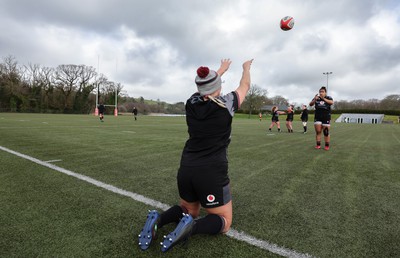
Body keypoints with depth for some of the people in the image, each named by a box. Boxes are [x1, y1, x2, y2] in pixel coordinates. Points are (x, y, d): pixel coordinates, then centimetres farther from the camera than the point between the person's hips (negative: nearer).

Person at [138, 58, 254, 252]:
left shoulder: (192, 102, 1)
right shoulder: (226, 104, -9)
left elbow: (207, 85, 23)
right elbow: (245, 86, 13)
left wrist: (222, 69, 40)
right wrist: (246, 68, 34)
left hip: (186, 169, 5)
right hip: (212, 172, -5)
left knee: (189, 210, 28)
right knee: (224, 222, 14)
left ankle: (158, 219, -1)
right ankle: (191, 227, -15)